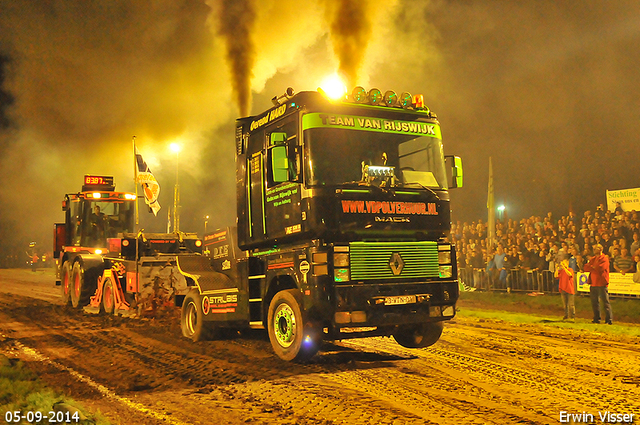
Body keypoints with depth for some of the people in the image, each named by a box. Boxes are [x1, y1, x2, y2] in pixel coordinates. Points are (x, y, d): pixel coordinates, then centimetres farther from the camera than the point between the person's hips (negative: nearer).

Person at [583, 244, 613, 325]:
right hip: (593, 283, 8)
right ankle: (596, 319, 18)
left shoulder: (604, 259, -6)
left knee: (605, 302, -6)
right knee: (594, 302, 10)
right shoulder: (593, 259, 19)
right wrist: (593, 268, -9)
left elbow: (599, 269, -18)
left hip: (601, 284, -8)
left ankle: (609, 319, -4)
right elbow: (586, 267, 9)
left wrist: (590, 267, -4)